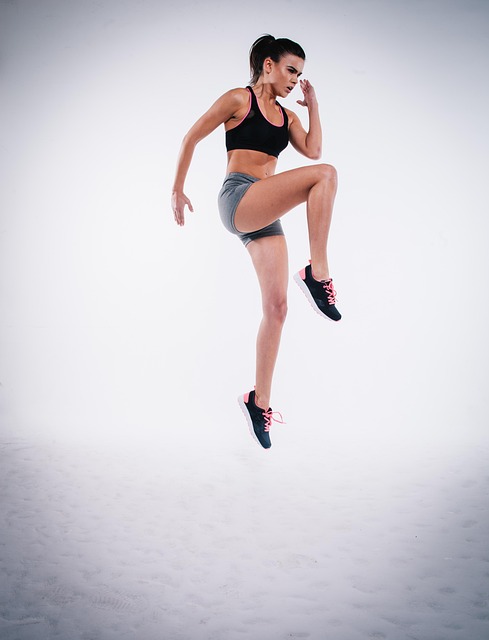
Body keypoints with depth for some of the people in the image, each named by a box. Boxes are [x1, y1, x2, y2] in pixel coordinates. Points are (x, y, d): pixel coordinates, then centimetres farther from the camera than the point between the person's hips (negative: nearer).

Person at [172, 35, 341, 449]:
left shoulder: (287, 116, 22)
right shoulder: (238, 100, 4)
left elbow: (313, 150, 7)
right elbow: (192, 138, 5)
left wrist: (313, 105, 11)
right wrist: (178, 189, 4)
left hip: (265, 214, 7)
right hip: (238, 198, -7)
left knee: (277, 307, -2)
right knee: (325, 175, -25)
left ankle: (259, 401, 5)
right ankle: (317, 275, -25)